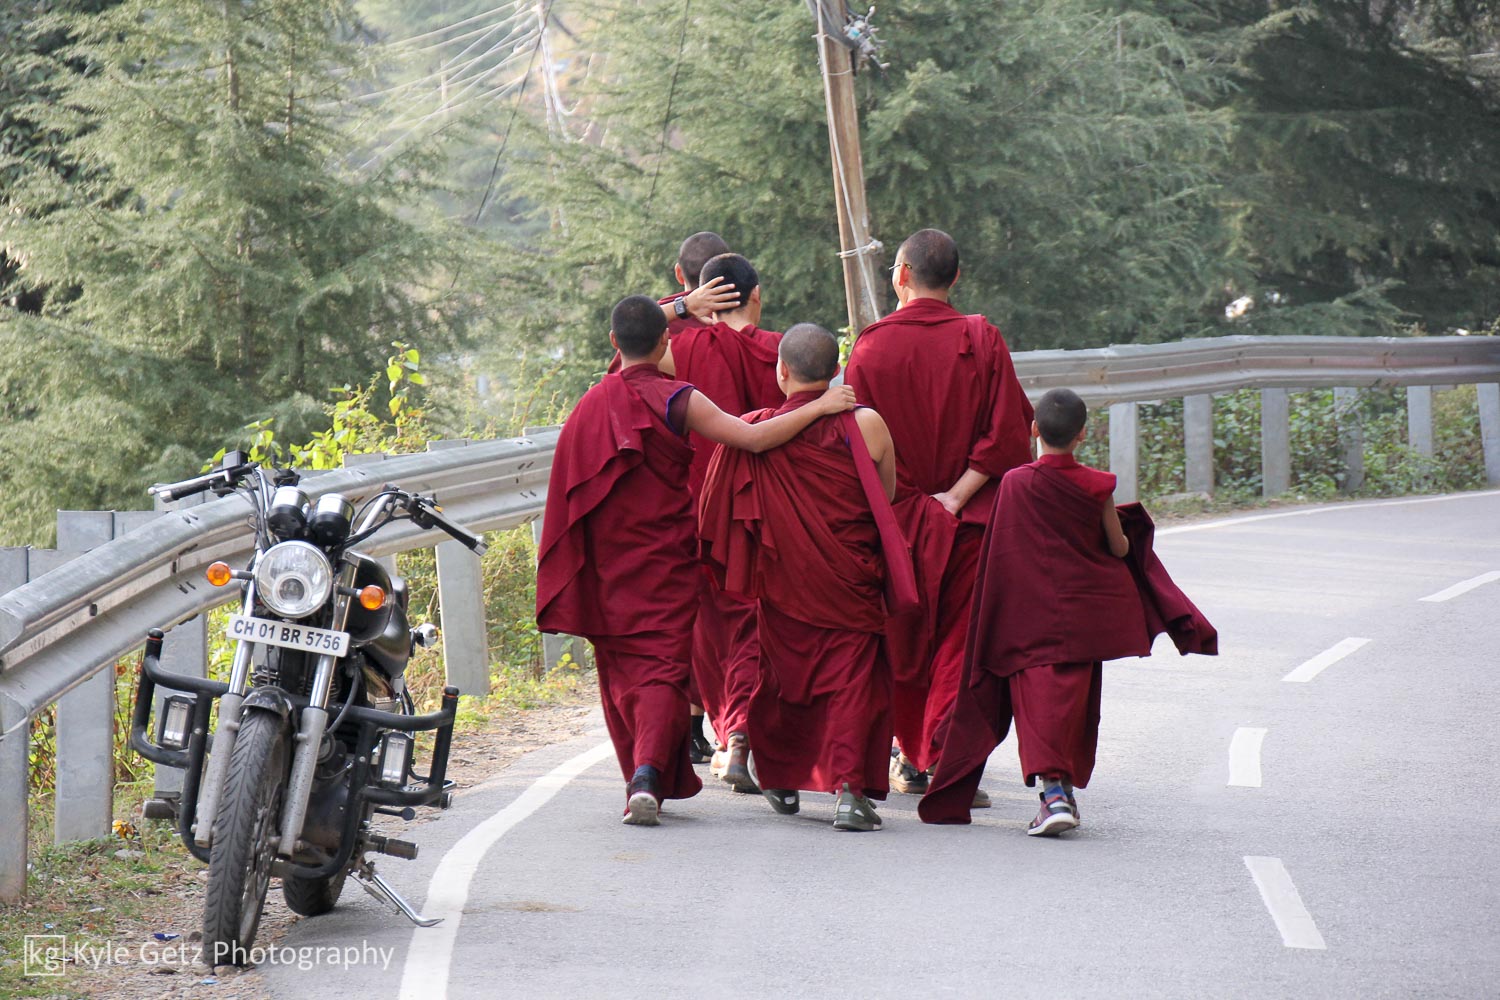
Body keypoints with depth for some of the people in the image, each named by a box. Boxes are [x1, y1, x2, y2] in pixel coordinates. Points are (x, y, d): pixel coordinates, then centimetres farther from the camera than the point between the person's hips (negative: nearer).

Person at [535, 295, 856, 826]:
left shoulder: (590, 405, 4)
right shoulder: (677, 400, -10)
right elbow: (752, 438, -19)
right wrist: (818, 407, -14)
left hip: (608, 569, 4)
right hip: (665, 560, -4)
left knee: (620, 669, 14)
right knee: (663, 664, -5)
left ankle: (639, 783, 16)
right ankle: (650, 774, -25)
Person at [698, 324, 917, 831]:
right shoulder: (865, 425, -10)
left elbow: (717, 516, 0)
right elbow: (886, 500, 4)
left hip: (781, 582, 2)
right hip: (851, 581, -2)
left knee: (783, 673, 19)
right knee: (852, 676, 1)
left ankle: (782, 782, 31)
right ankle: (848, 785, -14)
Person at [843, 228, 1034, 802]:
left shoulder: (871, 347, -5)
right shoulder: (982, 342, -4)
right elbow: (1007, 433, -8)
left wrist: (906, 500, 3)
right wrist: (955, 496, -9)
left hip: (894, 514, 1)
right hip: (969, 522, -1)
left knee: (904, 641, 15)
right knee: (959, 643, 3)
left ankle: (912, 760, 22)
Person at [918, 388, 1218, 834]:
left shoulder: (1015, 483, -7)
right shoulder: (1096, 486, -6)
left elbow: (1001, 556, -3)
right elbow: (1119, 548, 3)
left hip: (1030, 616, -2)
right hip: (1085, 611, 2)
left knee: (1035, 697, -5)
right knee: (1074, 700, 13)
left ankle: (1051, 785, -23)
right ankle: (1066, 788, 18)